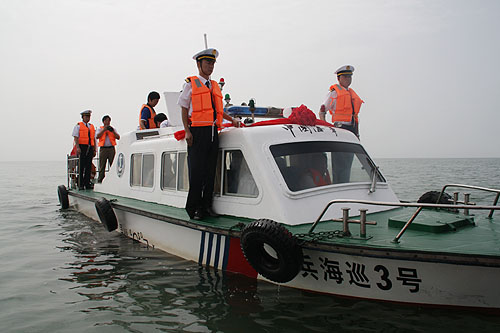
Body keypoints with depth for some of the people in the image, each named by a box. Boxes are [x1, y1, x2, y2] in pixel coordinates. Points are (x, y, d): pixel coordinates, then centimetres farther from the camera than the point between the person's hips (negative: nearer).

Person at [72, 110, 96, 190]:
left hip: (90, 148, 5)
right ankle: (80, 185, -1)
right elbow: (76, 137, -4)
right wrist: (77, 147, -17)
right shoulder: (78, 126, 5)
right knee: (81, 166, -4)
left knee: (89, 167, 3)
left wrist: (94, 150, 11)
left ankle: (87, 184, 7)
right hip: (82, 147, -5)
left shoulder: (92, 126, 20)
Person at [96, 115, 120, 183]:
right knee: (102, 166, -1)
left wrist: (113, 131, -5)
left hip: (111, 148, 1)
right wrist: (104, 130, -7)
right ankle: (100, 180, 4)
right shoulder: (100, 129, 14)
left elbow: (118, 137, 6)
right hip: (103, 148, -1)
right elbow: (97, 136, -4)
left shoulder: (113, 129, 18)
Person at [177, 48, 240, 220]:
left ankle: (206, 206, 15)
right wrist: (187, 131, -9)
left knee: (210, 171, 7)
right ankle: (194, 208, 5)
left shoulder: (215, 86, 21)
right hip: (198, 132, -5)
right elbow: (184, 109, 2)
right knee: (197, 171, -4)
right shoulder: (191, 83, 5)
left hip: (213, 132, 6)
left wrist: (232, 119, 12)